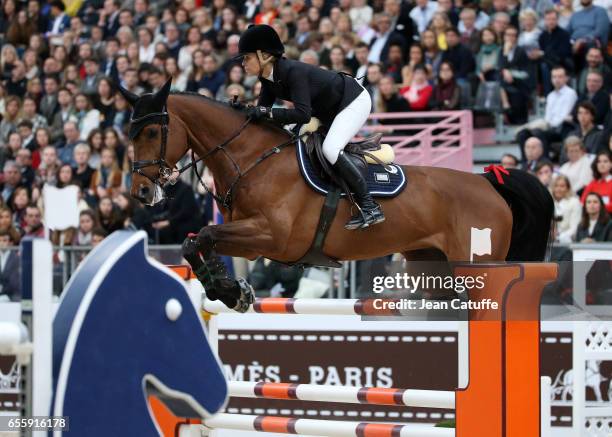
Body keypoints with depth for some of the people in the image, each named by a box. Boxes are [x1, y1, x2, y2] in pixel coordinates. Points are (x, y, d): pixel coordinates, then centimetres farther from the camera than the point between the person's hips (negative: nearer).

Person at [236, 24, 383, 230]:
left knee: (330, 149, -28)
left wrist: (267, 112, -40)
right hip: (328, 110, 10)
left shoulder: (293, 72, -32)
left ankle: (370, 207, -22)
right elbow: (262, 109, 4)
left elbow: (303, 114, -40)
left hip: (354, 101, -10)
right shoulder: (268, 78, -6)